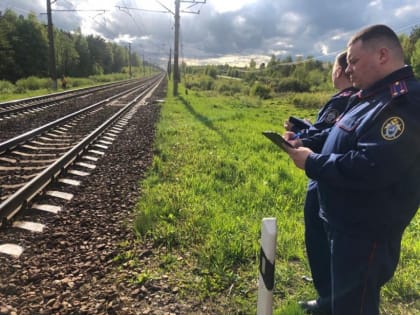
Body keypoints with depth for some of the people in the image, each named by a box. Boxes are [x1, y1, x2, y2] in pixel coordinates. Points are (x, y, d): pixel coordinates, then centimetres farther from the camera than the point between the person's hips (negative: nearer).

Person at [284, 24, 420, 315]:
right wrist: (305, 143, 1)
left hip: (366, 232, -10)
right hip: (348, 223, 10)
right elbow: (339, 138, 19)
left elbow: (369, 169, -33)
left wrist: (312, 162, -22)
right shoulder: (373, 96, 11)